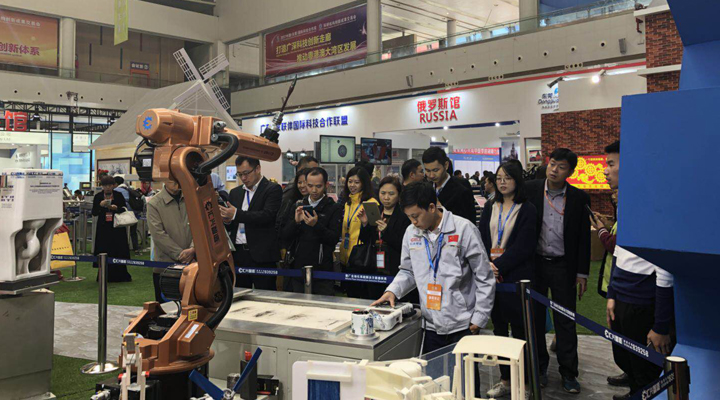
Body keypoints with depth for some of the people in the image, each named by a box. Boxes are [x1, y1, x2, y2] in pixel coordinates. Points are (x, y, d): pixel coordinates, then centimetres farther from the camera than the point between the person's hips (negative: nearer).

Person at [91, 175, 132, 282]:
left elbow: (125, 209, 4)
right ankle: (105, 276, 10)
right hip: (103, 227, 1)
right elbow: (94, 213, 2)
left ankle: (120, 275, 10)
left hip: (117, 227, 0)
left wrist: (116, 208, -15)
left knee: (119, 251, 1)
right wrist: (100, 205, -15)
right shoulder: (98, 197, 5)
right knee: (104, 253, 0)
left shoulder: (119, 195, 3)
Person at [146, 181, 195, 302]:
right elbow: (158, 234, -9)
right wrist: (180, 254, -13)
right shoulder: (154, 203, -3)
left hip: (191, 262, 3)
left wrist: (193, 248, -13)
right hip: (165, 264, -2)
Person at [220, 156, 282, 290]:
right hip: (238, 254, 5)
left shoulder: (273, 189, -1)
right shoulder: (235, 192, 17)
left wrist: (236, 215, -19)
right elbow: (230, 227, 18)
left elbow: (267, 216, -16)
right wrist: (227, 221, -6)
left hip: (261, 255, -5)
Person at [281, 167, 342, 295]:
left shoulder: (334, 208, -1)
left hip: (322, 270, -3)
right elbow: (285, 236, 5)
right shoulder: (298, 206, 11)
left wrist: (316, 225, -25)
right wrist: (296, 222, -13)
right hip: (297, 267, 4)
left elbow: (334, 239, -10)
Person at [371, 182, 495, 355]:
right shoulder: (411, 232, 4)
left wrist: (479, 319, -7)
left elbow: (484, 278, -6)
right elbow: (408, 271, 17)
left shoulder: (464, 229, -10)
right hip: (431, 325, 4)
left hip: (462, 326, -4)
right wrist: (392, 291, -2)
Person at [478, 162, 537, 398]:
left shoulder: (527, 210, -3)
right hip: (492, 275, 5)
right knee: (499, 328, 10)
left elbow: (522, 246, -11)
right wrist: (486, 266, -8)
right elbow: (482, 240, 7)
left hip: (516, 276, -5)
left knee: (518, 329, 1)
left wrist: (499, 266, -16)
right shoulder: (490, 208, 12)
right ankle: (505, 380, 20)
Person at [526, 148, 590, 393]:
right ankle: (539, 368, 25)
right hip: (534, 263, 1)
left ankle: (568, 373, 18)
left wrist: (582, 273, 0)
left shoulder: (579, 198, -2)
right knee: (535, 318, 10)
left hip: (563, 266, 0)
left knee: (565, 321, 5)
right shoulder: (530, 190, -3)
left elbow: (584, 238, 2)